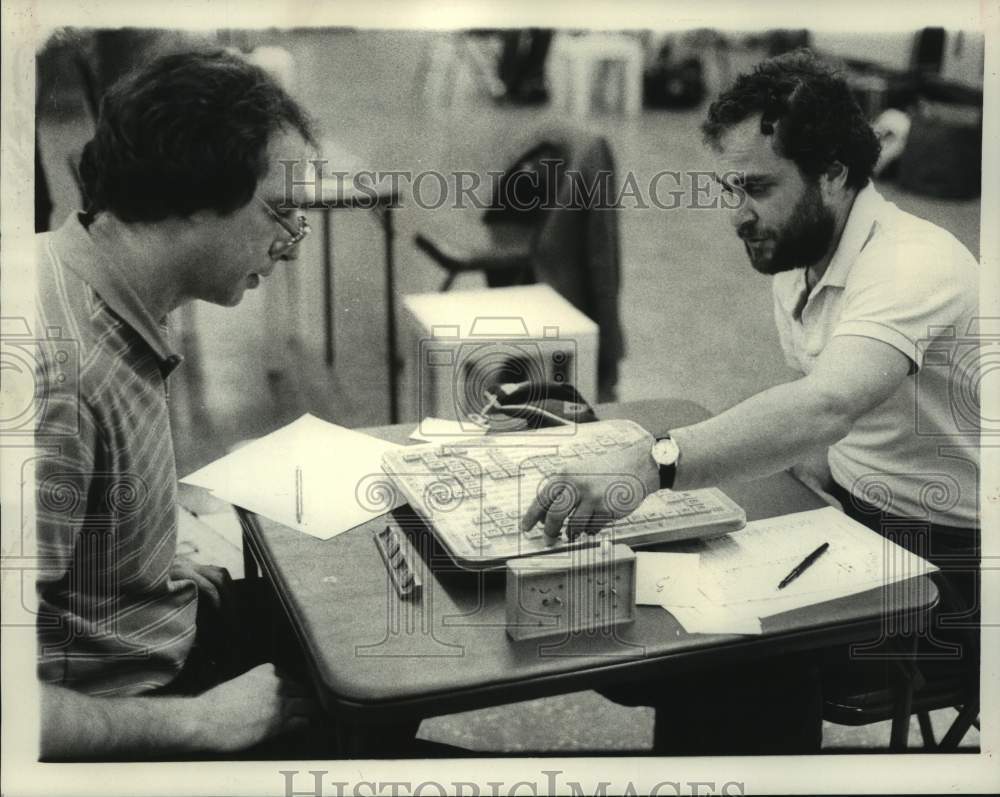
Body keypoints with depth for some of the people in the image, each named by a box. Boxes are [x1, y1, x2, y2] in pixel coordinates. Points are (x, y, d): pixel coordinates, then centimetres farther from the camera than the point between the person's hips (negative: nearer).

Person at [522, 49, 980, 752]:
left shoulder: (913, 265, -27)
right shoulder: (794, 264, 3)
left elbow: (823, 407, -45)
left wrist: (651, 465, -55)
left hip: (948, 557, -7)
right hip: (849, 517, 8)